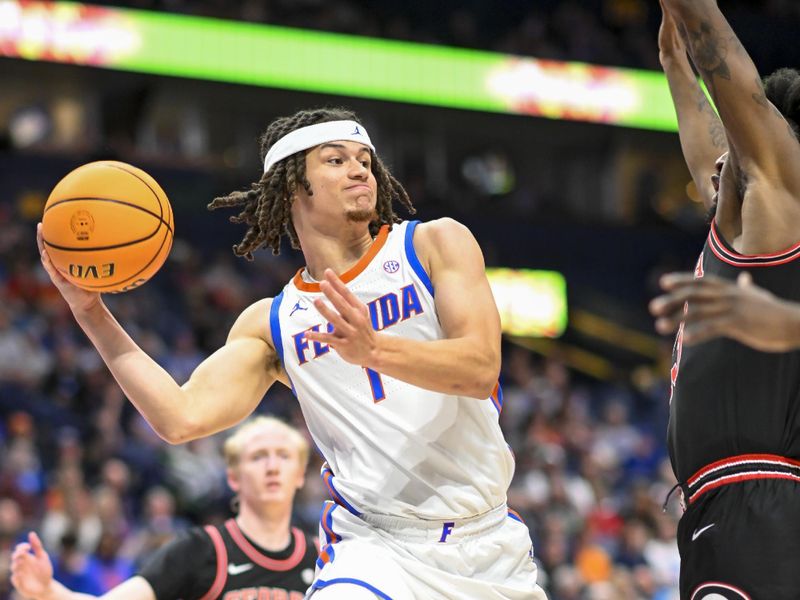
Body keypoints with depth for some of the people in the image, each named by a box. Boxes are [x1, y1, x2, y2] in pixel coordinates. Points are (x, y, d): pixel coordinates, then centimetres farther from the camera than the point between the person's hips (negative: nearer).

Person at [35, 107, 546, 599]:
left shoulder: (435, 244, 0)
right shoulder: (270, 324, 6)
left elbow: (480, 367, -13)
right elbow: (183, 417, -5)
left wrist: (374, 351, -30)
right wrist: (92, 313, -9)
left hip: (487, 540, 1)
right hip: (375, 545, -1)